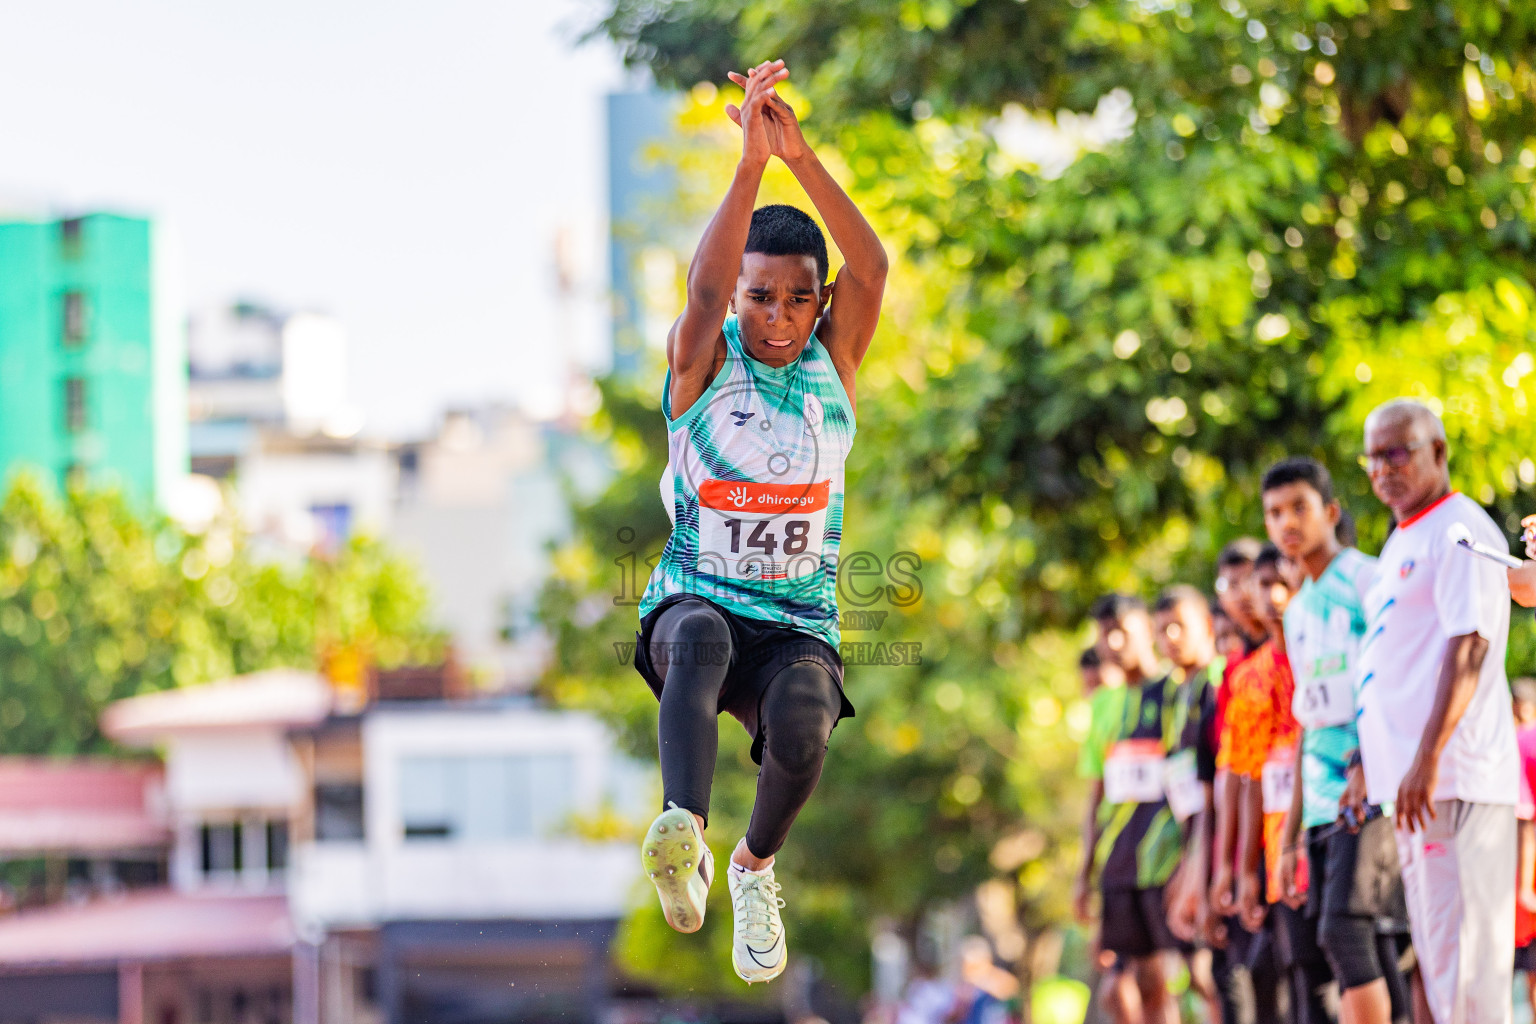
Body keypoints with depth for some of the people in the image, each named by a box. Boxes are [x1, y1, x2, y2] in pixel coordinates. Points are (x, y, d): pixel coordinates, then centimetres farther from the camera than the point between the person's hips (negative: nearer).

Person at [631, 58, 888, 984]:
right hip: (695, 596, -2)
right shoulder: (704, 363, -1)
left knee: (801, 727, -30)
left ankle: (757, 865, 2)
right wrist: (753, 160, -34)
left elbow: (872, 267, -13)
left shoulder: (834, 361, 5)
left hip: (799, 623, 2)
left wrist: (802, 158, -27)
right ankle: (684, 836, -58)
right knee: (700, 635, -38)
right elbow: (705, 286, -22)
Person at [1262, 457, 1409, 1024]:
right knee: (1369, 947, 3)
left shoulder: (1369, 581, -3)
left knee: (1345, 929, -18)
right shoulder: (1299, 612, 22)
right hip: (1324, 804, 8)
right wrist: (1291, 833, 21)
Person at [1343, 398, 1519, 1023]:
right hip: (1409, 782, 10)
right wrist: (1365, 765, 22)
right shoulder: (1400, 545, 22)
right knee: (1435, 957, 10)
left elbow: (1469, 646, -17)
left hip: (1453, 778, -10)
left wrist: (1428, 759, -24)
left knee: (1464, 954, -12)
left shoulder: (1460, 530, -7)